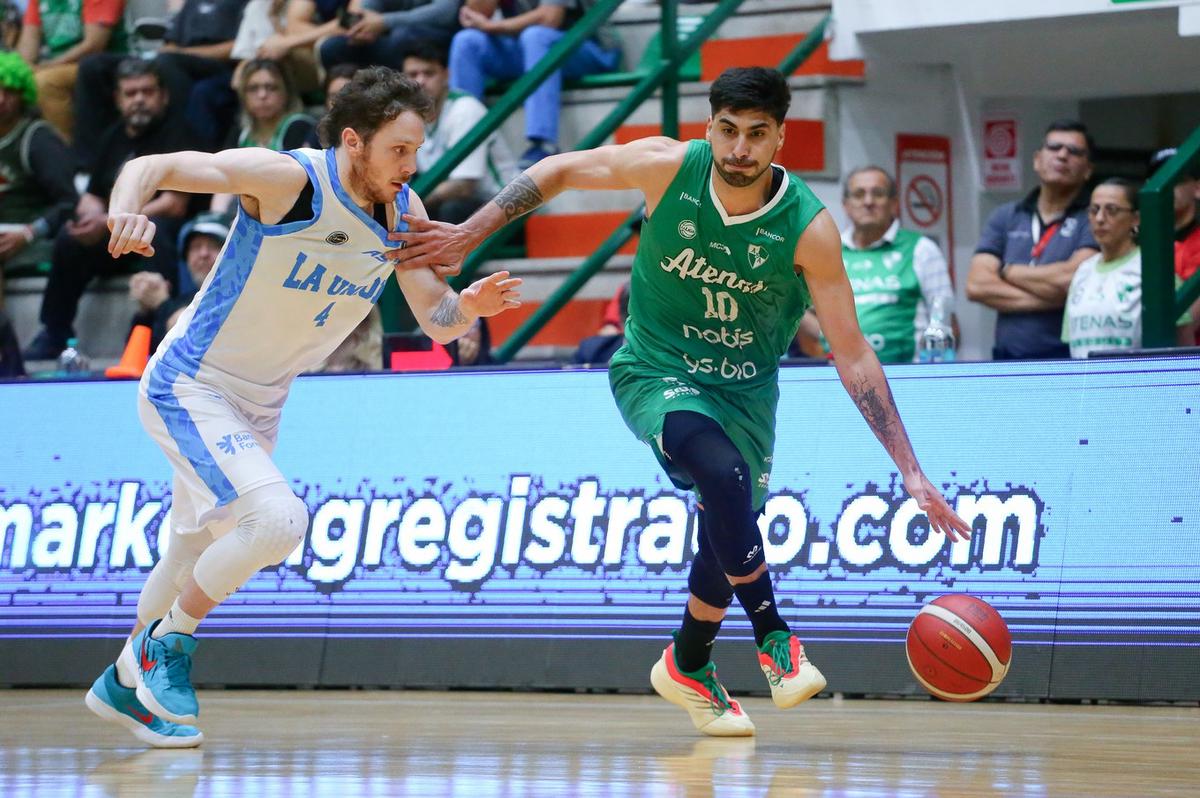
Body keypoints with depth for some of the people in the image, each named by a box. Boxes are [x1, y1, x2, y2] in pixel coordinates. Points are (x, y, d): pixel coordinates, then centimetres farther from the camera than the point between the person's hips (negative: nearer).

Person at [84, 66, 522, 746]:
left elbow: (437, 322, -2)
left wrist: (469, 307, -26)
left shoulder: (404, 211, -6)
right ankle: (167, 643, -3)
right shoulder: (287, 180, -25)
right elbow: (153, 168, -26)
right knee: (278, 518, -25)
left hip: (260, 404, 8)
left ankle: (124, 683, 43)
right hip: (189, 390, -8)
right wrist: (128, 211, -49)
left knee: (199, 551, 22)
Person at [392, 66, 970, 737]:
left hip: (746, 388, 2)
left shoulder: (808, 228, -21)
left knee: (728, 535, 5)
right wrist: (469, 235, -4)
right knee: (723, 474, -30)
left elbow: (853, 355, -18)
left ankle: (689, 669, 34)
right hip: (657, 372, -2)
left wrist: (911, 472, -23)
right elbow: (560, 171, -2)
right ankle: (773, 638, -18)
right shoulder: (667, 167, -20)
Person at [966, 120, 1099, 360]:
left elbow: (1075, 278, -13)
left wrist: (1008, 272, 1)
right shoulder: (1006, 217, 15)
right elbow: (977, 285, 4)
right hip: (1008, 360, 4)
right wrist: (1046, 297, -8)